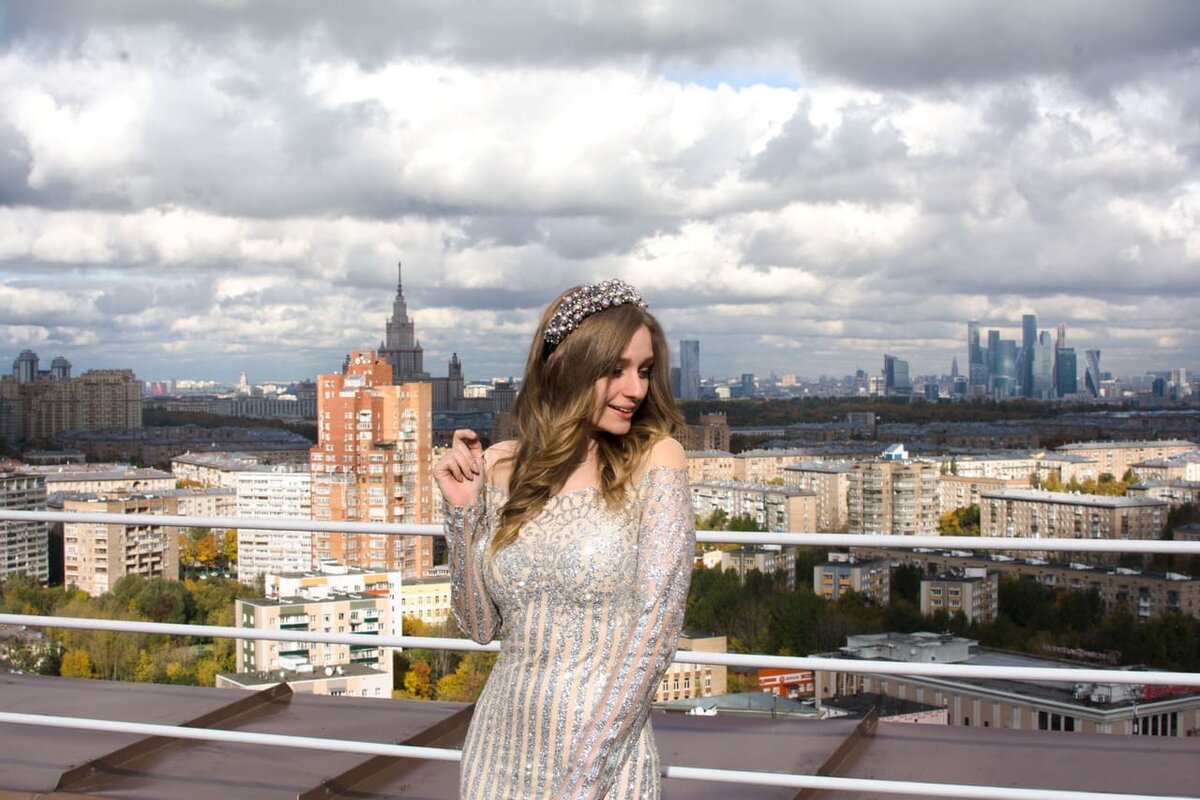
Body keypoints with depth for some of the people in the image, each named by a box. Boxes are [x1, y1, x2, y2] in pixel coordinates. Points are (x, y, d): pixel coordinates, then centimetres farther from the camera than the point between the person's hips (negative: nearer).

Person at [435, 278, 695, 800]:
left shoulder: (653, 459, -8)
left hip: (605, 755, -3)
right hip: (501, 747, 3)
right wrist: (462, 508, -7)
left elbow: (655, 631, -13)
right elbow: (480, 625, 5)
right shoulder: (501, 466, 1)